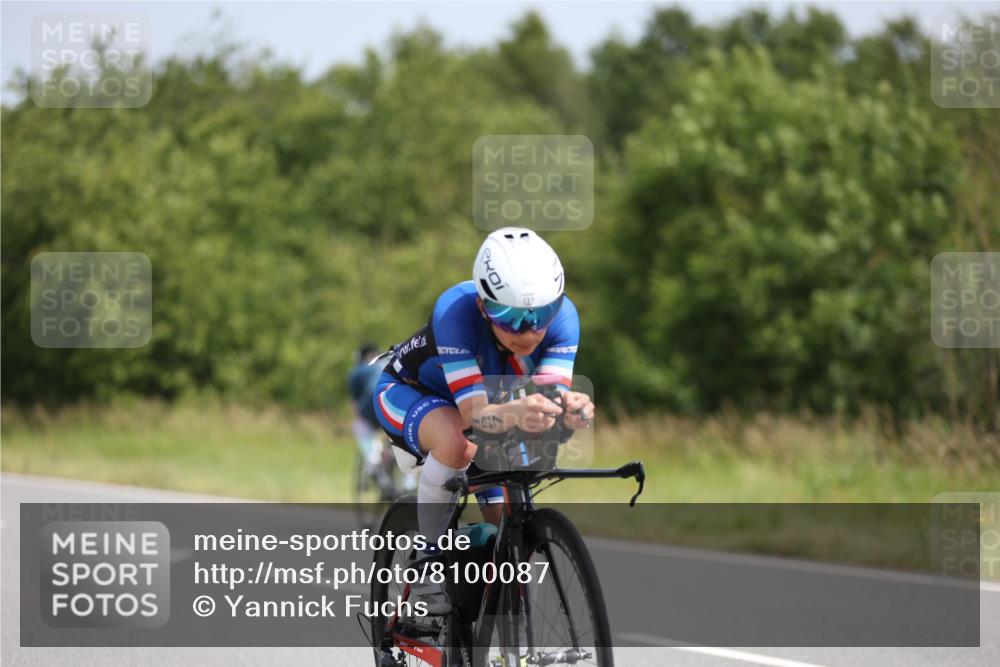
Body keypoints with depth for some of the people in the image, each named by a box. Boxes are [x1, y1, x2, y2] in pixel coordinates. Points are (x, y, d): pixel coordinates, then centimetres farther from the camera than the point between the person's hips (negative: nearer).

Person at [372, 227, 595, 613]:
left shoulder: (562, 316, -30)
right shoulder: (455, 310, -41)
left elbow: (551, 397, -39)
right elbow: (475, 413, -47)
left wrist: (571, 409, -63)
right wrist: (515, 412, -70)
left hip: (479, 398, 4)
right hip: (409, 392, -4)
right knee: (456, 441, -39)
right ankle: (427, 559, -20)